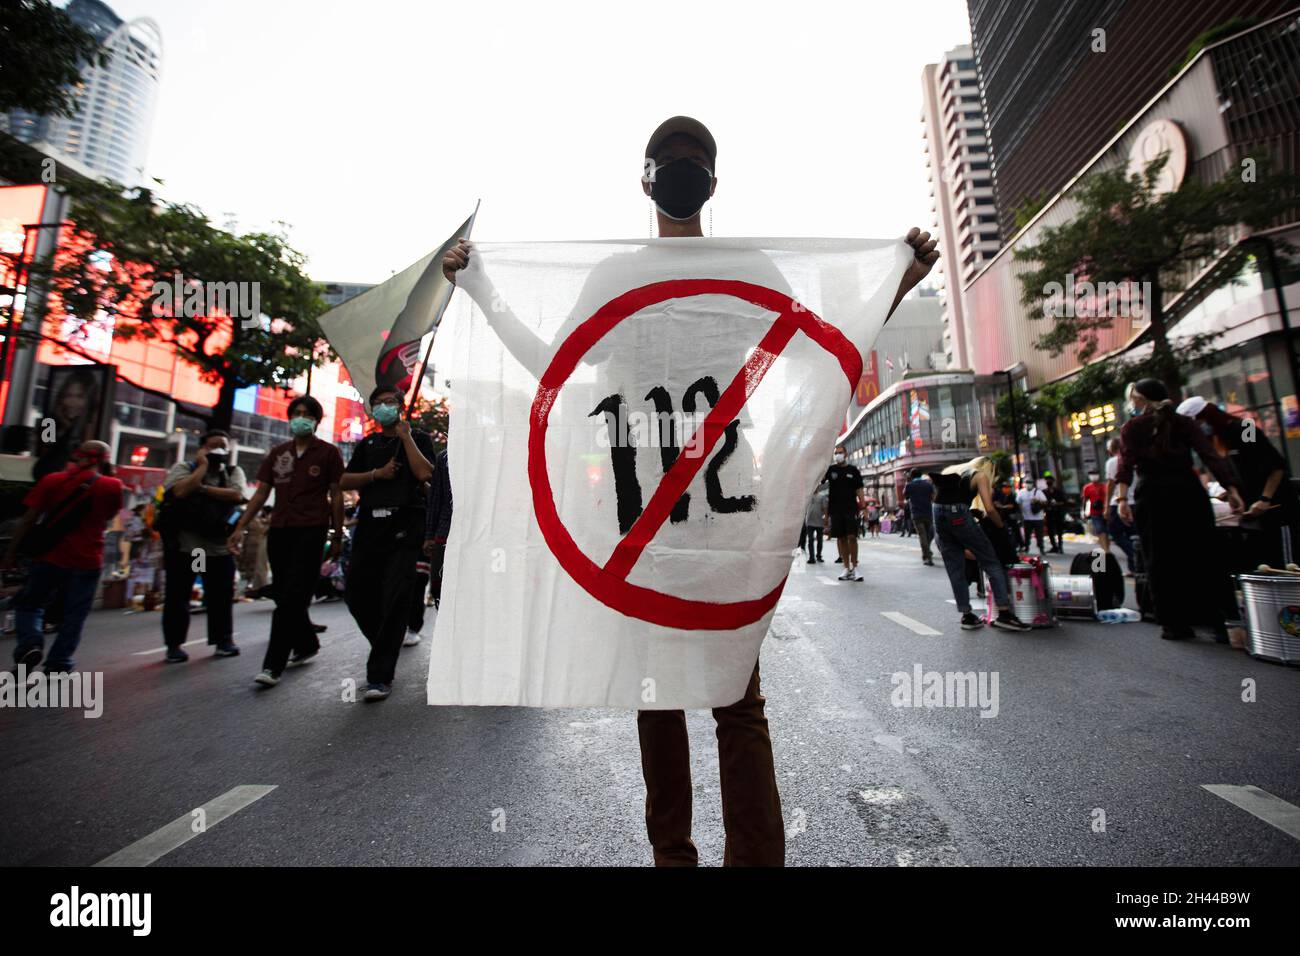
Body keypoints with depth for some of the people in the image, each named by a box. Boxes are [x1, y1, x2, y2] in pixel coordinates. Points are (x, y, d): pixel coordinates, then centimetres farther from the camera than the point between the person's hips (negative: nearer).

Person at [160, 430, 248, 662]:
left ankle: (224, 639, 20)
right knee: (177, 596, 6)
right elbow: (181, 491, -18)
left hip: (219, 548, 1)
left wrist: (202, 488, -13)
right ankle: (174, 645, 19)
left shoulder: (234, 472, 8)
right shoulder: (182, 467, 3)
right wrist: (203, 465, -10)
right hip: (183, 546, -1)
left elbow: (236, 495, -11)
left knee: (221, 596, 8)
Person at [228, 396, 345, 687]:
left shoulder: (328, 452, 2)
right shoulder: (277, 453, 15)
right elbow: (261, 493, 14)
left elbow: (336, 496, 0)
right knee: (282, 595, 12)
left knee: (293, 597, -9)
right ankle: (307, 644, 31)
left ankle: (273, 665, -5)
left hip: (311, 530, -5)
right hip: (279, 530, 6)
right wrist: (241, 527, 4)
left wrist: (337, 536, -3)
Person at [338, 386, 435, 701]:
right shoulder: (367, 444, 20)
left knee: (395, 597, -8)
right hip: (370, 522, 5)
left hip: (405, 524, -5)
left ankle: (380, 675, -1)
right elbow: (345, 480, 12)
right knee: (356, 593, 4)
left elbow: (424, 473, -10)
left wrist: (405, 435, -6)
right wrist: (377, 473, -4)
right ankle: (386, 647, 29)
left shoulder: (418, 438, 8)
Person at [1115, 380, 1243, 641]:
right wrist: (1231, 489, -4)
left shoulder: (1131, 427, 4)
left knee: (1161, 560, 4)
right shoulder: (1184, 423, 12)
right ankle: (1221, 622, 9)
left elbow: (1126, 464, -10)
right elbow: (1211, 456, 1)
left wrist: (1122, 497, -16)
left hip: (1153, 495, -3)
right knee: (1204, 556, 9)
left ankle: (1176, 624, 8)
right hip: (1188, 491, 3)